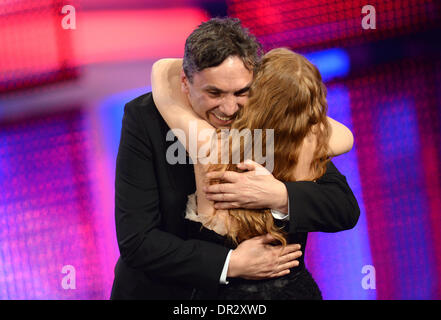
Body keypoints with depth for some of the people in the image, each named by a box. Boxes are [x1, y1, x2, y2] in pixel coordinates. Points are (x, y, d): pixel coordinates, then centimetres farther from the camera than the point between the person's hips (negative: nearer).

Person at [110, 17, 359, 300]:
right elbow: (135, 241, -26)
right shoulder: (144, 118, -23)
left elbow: (346, 208, -18)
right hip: (157, 289, -1)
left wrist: (281, 196, -36)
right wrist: (231, 263, -34)